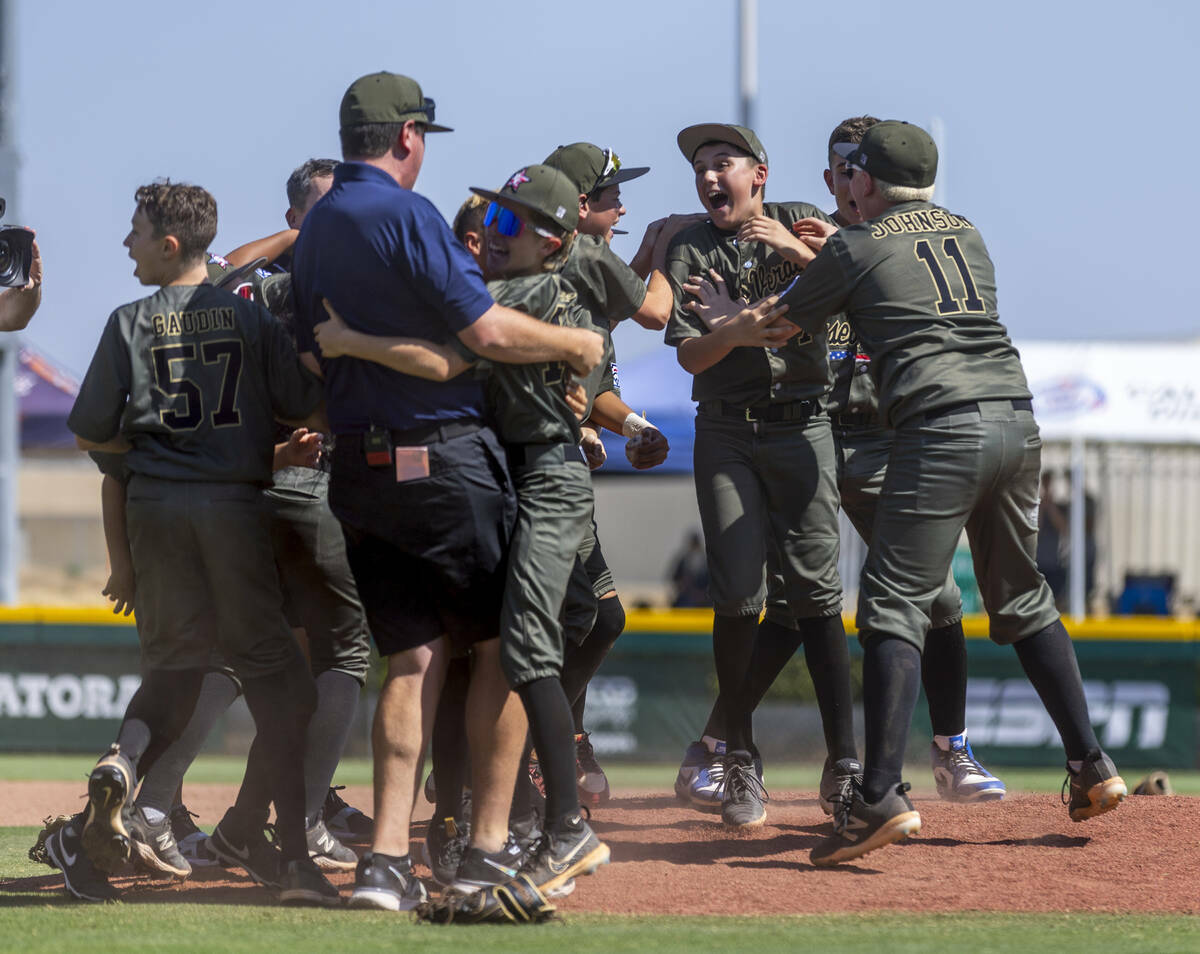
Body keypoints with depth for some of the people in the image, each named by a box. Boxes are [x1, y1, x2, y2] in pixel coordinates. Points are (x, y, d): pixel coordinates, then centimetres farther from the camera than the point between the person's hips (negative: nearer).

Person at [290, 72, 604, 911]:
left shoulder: (315, 231, 14)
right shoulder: (406, 215, -12)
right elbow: (488, 331, -17)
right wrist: (576, 343, -3)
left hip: (358, 466, 7)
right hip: (445, 460, -7)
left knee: (412, 658, 6)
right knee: (500, 644, 4)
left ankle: (387, 858, -4)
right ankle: (490, 845, 4)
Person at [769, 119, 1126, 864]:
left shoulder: (856, 249, 4)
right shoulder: (965, 235, 21)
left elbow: (775, 323, 17)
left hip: (942, 428, -6)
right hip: (1018, 423, 6)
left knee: (895, 603, -9)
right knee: (1022, 598, 21)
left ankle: (883, 795, -22)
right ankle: (1092, 767, 20)